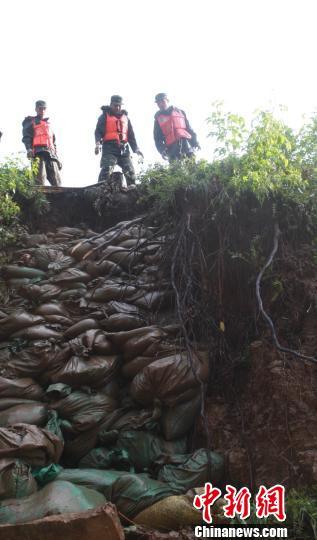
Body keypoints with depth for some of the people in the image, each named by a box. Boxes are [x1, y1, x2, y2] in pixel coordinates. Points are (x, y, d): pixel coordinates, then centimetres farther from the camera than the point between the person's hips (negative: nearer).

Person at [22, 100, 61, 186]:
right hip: (38, 153, -6)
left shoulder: (48, 124, 33)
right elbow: (26, 137, 0)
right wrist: (29, 149, -19)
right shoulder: (31, 122, 15)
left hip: (51, 155, 6)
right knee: (40, 180, -19)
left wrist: (56, 157, 22)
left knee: (57, 182, -5)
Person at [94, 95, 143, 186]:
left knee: (130, 172, -1)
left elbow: (131, 135, 25)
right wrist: (98, 143, -19)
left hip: (123, 148, 5)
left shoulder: (125, 117, 24)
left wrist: (135, 148, 12)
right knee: (107, 170, -22)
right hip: (109, 148, -5)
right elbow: (98, 131, 1)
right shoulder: (105, 116, 10)